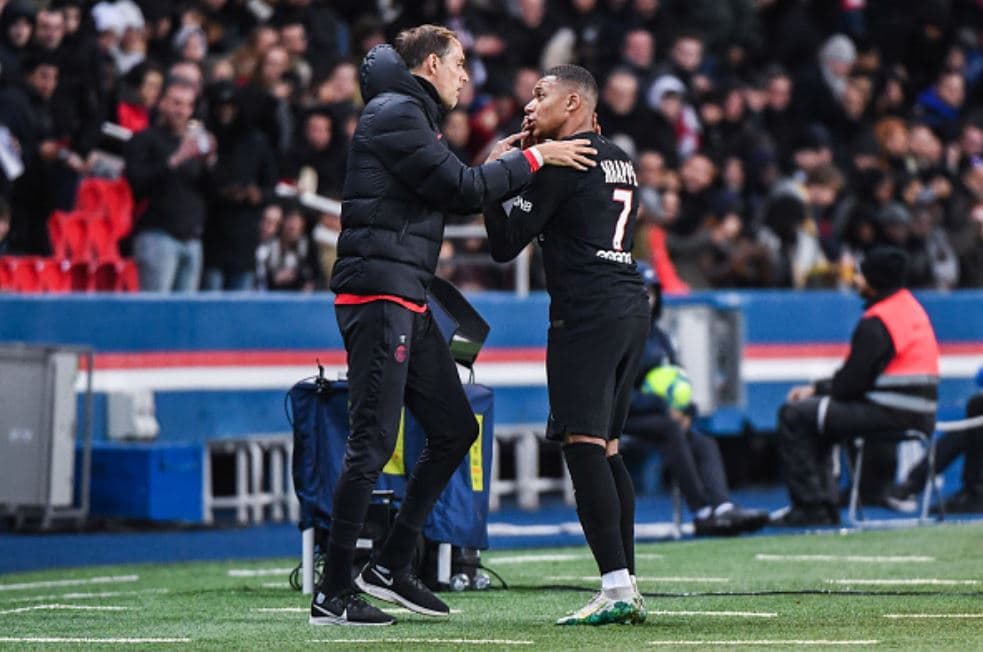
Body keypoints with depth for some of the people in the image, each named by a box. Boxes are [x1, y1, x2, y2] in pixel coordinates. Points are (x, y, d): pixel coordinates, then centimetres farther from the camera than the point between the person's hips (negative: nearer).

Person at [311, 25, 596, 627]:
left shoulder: (412, 116, 22)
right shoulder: (395, 114, -10)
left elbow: (449, 196, 22)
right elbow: (462, 190, -14)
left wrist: (495, 166, 11)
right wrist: (534, 158, -6)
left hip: (407, 302, 11)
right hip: (378, 294, -11)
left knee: (455, 429, 13)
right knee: (374, 443, -11)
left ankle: (391, 568, 16)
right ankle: (333, 594, -8)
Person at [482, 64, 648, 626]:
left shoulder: (562, 160, -7)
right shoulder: (620, 159, 19)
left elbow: (505, 245, -8)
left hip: (588, 313, -9)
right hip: (633, 306, 9)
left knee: (584, 445, -12)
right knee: (607, 448, 13)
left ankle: (616, 588, -20)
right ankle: (627, 587, 10)